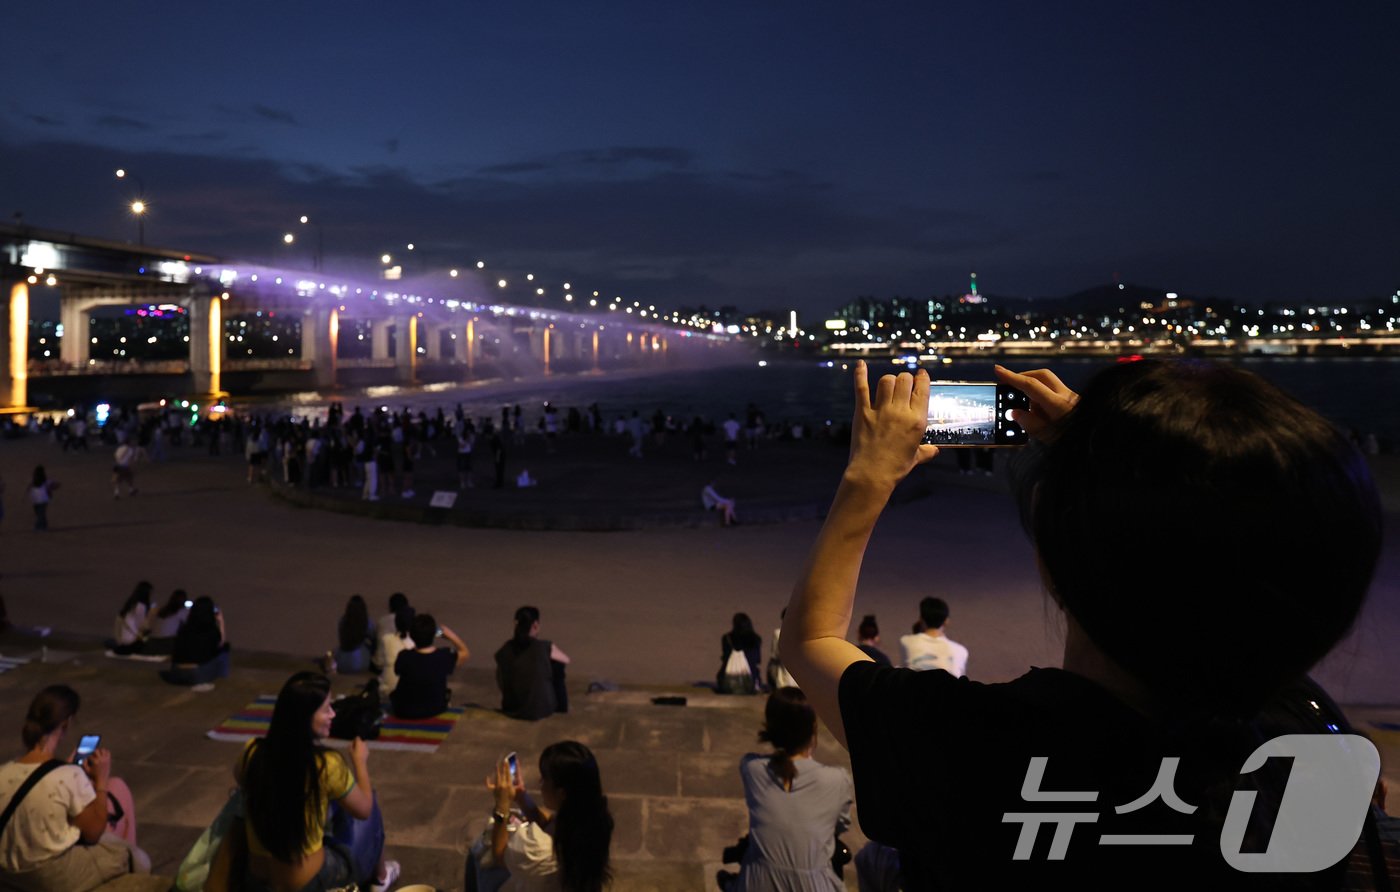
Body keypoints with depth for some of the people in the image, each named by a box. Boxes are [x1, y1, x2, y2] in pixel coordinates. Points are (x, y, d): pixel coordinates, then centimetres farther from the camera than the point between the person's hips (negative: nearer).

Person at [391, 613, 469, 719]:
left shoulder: (403, 657, -27)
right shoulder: (444, 658, -24)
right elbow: (465, 653, -2)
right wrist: (452, 636, 2)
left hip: (405, 712, 0)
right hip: (435, 709, 1)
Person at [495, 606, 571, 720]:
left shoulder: (502, 652, -6)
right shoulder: (546, 647, -14)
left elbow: (500, 685, 8)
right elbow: (566, 660, 9)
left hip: (511, 710, 4)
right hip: (541, 709, -4)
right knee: (557, 665, 17)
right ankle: (560, 711, 31)